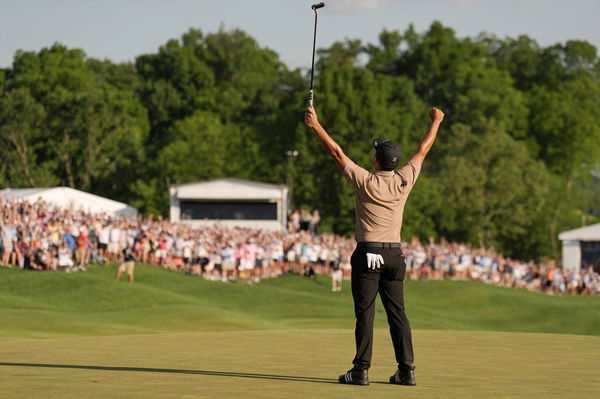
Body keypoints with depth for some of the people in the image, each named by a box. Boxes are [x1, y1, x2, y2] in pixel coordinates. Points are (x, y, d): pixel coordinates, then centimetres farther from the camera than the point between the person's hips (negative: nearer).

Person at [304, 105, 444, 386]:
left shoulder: (365, 182, -11)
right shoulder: (404, 181, 0)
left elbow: (336, 152, -8)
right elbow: (422, 151, 15)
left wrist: (315, 126, -3)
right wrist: (436, 122, 28)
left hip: (368, 254, -4)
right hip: (394, 255, 4)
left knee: (365, 313, -4)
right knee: (397, 313, 7)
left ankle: (361, 370, -6)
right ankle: (406, 371, 4)